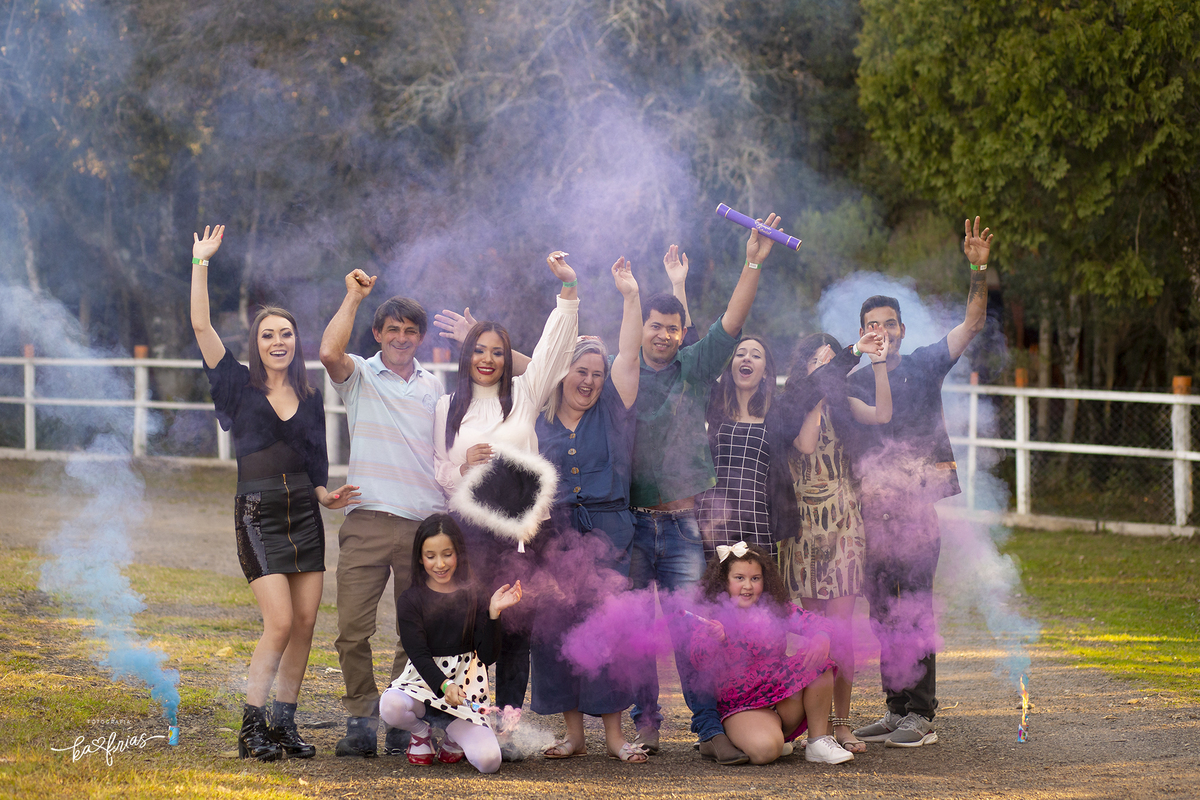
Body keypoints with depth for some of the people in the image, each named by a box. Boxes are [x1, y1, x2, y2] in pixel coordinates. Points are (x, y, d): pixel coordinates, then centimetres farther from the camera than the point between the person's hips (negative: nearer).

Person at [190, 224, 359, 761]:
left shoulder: (310, 399, 13)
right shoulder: (240, 386, 2)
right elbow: (201, 325, -7)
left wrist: (325, 495, -2)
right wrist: (200, 263, -9)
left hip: (304, 514, 5)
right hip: (258, 515, -5)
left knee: (305, 622, 1)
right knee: (280, 623, -14)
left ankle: (284, 723, 9)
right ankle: (252, 728, -7)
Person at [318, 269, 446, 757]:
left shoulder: (436, 388, 16)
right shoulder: (360, 376, 8)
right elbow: (329, 352, -14)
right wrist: (353, 296, -5)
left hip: (425, 524, 2)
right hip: (368, 520, -2)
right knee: (352, 629, -8)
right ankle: (361, 719, 1)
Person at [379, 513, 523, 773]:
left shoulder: (474, 596, 3)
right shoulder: (410, 601, -1)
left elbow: (487, 656, -3)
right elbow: (419, 655, -12)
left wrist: (494, 612, -17)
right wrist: (444, 686, -31)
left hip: (465, 692, 1)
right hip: (423, 681, -1)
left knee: (488, 760, -24)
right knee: (391, 706, -39)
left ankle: (454, 738, 15)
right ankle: (422, 733, 1)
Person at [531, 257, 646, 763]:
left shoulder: (612, 412, 7)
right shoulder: (539, 422, 11)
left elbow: (628, 356, -1)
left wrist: (631, 297, -7)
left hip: (606, 532, -1)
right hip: (553, 535, 1)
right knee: (556, 627, -1)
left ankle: (613, 732, 0)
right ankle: (572, 732, 7)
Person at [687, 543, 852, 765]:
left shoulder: (776, 610, 7)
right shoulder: (710, 618, -3)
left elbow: (817, 624, -1)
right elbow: (701, 665, -15)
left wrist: (821, 639, -26)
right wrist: (714, 640, -38)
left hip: (785, 699, 4)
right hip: (743, 707, -4)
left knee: (818, 663, -21)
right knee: (764, 750, -35)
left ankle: (818, 741, -10)